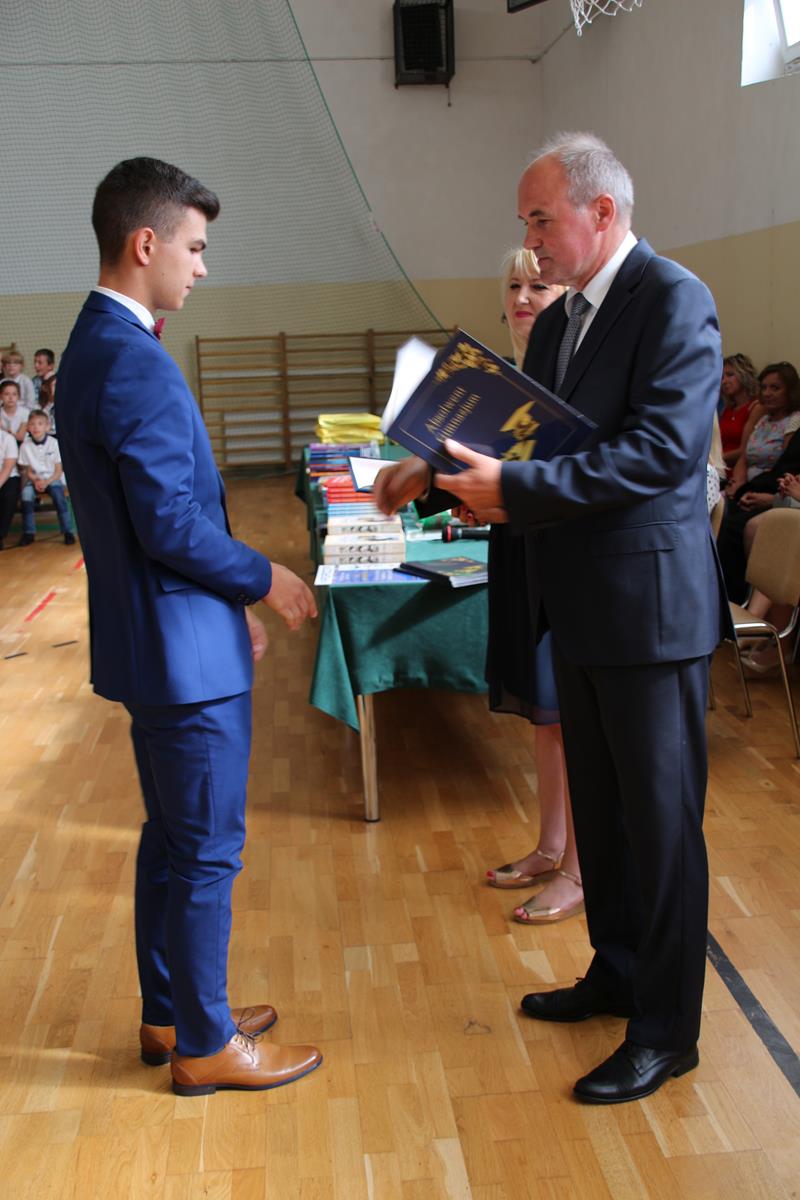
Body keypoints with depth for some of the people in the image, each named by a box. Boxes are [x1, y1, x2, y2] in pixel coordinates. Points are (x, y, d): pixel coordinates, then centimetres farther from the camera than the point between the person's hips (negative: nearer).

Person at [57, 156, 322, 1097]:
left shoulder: (93, 348, 11)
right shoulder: (136, 364, -21)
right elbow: (174, 526, -24)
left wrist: (232, 596, 16)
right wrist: (265, 579, -8)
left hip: (152, 640, 10)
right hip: (183, 647, -10)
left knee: (171, 836, 20)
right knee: (207, 850, 3)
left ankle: (168, 1012, 34)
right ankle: (204, 1044, 19)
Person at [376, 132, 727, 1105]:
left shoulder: (673, 300, -14)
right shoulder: (558, 319, 13)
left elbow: (663, 449, -25)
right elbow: (524, 437, 16)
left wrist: (514, 490, -26)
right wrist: (443, 471, -2)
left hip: (648, 605, -9)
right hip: (579, 606, 9)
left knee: (660, 817, 3)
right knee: (599, 805, 19)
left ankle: (666, 1031, 18)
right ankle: (617, 973, 38)